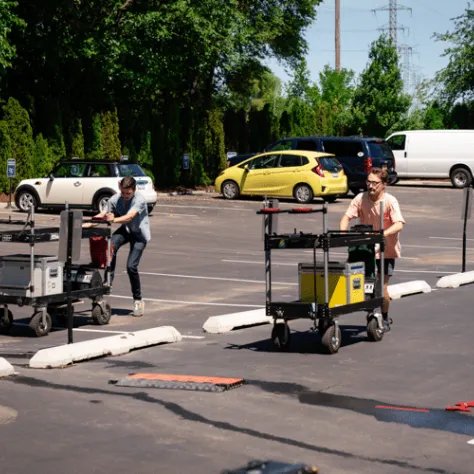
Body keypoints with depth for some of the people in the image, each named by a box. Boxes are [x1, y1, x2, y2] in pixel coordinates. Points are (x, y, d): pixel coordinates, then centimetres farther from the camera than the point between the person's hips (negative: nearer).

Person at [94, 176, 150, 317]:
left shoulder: (139, 200, -25)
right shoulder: (115, 199, -10)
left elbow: (129, 217, -39)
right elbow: (103, 214, -10)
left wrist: (114, 220, -56)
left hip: (139, 233, -4)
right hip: (125, 230, 4)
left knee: (131, 266, -14)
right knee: (111, 245, -31)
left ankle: (138, 300, 4)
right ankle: (108, 282, -28)